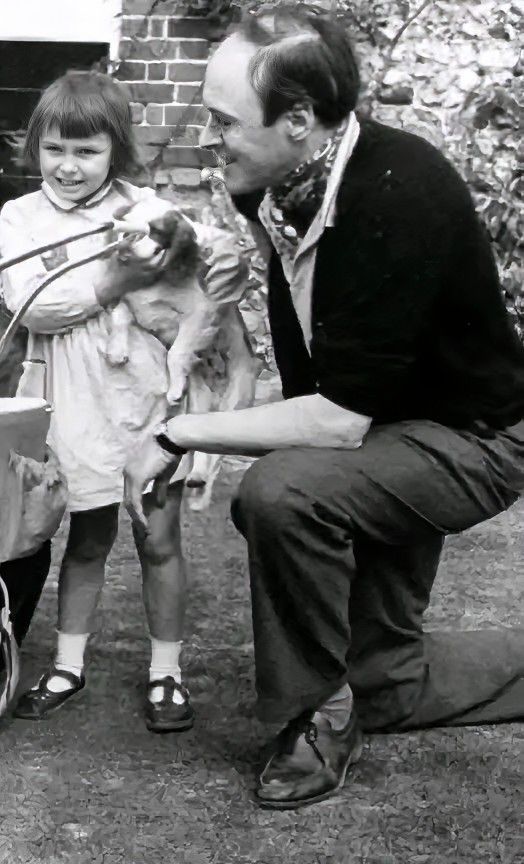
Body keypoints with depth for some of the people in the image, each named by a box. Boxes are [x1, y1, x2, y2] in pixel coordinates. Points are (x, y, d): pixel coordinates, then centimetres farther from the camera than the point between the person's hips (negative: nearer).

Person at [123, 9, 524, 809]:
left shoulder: (398, 198, -32)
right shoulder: (286, 183, -9)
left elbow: (339, 421, -32)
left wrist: (182, 434, -24)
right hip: (380, 430, 8)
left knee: (282, 491, -33)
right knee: (382, 683, 12)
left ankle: (319, 711, -12)